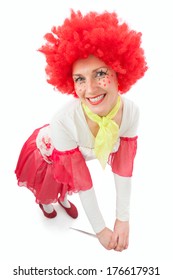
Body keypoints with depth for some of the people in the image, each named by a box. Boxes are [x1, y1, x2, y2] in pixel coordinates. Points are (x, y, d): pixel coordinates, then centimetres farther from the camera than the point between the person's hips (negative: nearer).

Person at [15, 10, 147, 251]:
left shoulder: (131, 112, -33)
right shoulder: (65, 121, -46)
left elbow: (123, 168, -22)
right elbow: (82, 181, -34)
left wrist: (123, 219, -18)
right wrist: (100, 229, -22)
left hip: (77, 155, 3)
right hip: (46, 154, -3)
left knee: (69, 183, 30)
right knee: (47, 192, 24)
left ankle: (63, 198, 67)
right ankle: (45, 200, 63)